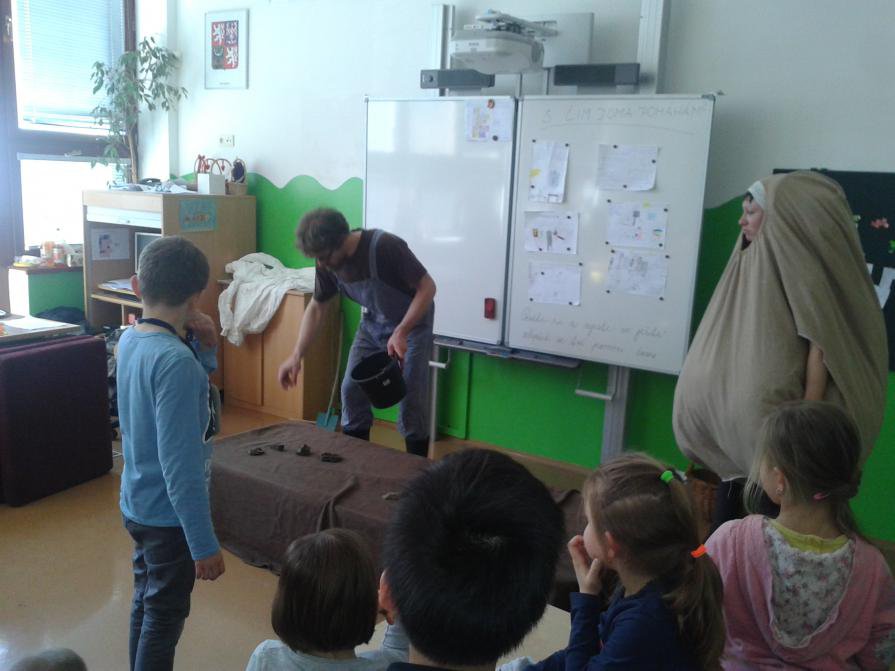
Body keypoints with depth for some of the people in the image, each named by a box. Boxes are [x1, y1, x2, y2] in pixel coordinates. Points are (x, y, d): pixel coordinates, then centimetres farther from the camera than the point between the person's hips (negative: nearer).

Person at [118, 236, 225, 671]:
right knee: (165, 619, 9)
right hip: (170, 515, -8)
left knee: (145, 604, 23)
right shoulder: (175, 360, -28)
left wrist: (204, 348, -4)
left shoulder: (129, 340, -1)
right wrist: (204, 544, -22)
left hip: (136, 505, 8)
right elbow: (180, 464, -29)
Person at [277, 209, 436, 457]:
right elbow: (316, 308, -1)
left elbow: (427, 287, -27)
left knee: (411, 397, -9)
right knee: (352, 390, 0)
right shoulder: (328, 263, -14)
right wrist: (296, 356, -9)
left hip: (413, 322, -5)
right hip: (373, 323, 6)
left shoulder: (386, 248, -33)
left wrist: (401, 332, -36)